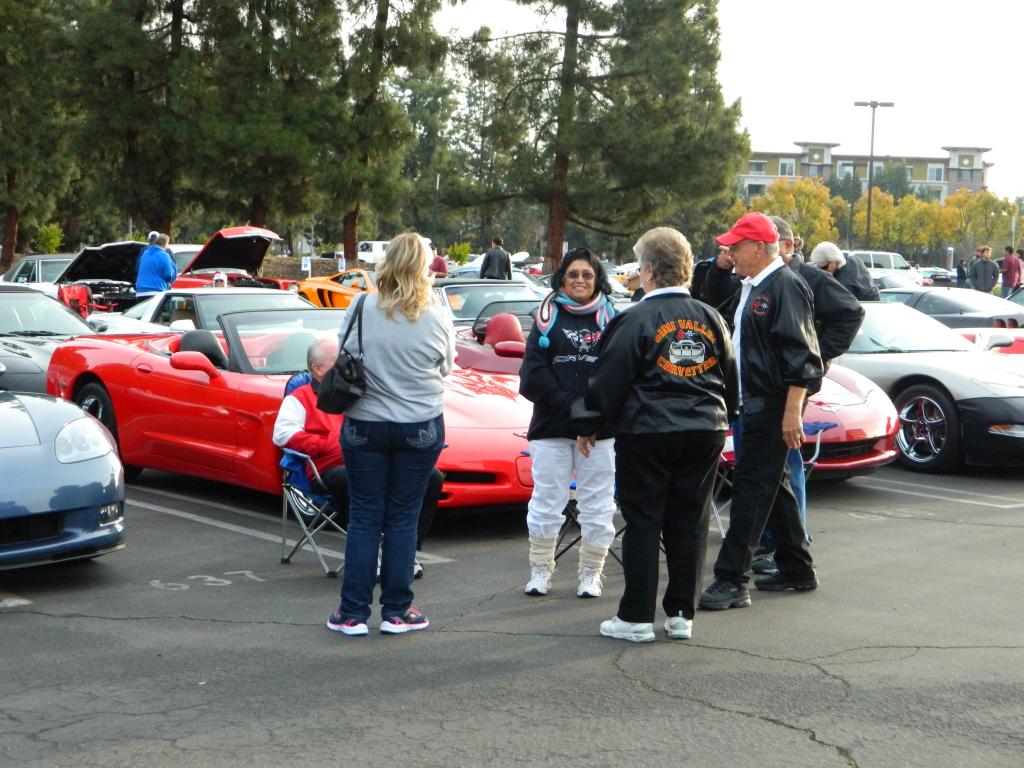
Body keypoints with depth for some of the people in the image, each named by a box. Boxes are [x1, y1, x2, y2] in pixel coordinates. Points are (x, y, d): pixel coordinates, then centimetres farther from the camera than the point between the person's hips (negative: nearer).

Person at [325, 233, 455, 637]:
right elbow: (445, 368, 5)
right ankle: (396, 611, 12)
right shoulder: (439, 317, -7)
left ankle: (353, 613, 9)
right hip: (420, 428, 0)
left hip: (364, 425, 0)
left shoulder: (362, 309, -9)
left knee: (363, 517, 8)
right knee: (402, 519, 9)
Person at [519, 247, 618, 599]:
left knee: (597, 505, 4)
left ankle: (590, 573, 16)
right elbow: (533, 374, -3)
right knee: (546, 501, 5)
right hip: (551, 426, 0)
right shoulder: (548, 317, 6)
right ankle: (540, 570, 18)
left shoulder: (610, 319, 7)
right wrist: (570, 405, -13)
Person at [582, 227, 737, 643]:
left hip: (646, 434, -5)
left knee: (643, 524, 2)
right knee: (690, 523, 10)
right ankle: (682, 614, 14)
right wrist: (720, 420, 28)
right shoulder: (710, 318, 8)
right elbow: (730, 380, 16)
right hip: (704, 433, 5)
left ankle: (637, 617, 6)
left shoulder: (635, 320, -10)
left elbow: (608, 383, -8)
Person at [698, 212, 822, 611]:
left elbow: (800, 354, -20)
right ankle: (796, 569, 27)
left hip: (774, 405, -10)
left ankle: (732, 580, -11)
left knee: (752, 487, -11)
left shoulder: (785, 286, -14)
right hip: (754, 402, 10)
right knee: (774, 486, 16)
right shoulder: (752, 287, 16)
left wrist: (793, 411, -24)